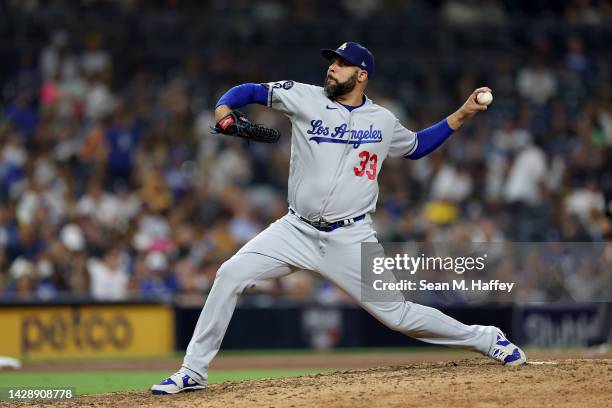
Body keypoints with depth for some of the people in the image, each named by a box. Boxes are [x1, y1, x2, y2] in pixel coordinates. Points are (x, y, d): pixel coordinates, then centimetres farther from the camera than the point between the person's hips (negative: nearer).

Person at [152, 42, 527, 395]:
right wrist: (224, 108, -18)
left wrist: (462, 115, 16)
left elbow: (417, 146, 23)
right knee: (231, 274, -15)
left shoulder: (383, 121, 4)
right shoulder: (306, 99, 0)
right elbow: (252, 91, 3)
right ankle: (194, 371, -7)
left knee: (396, 315, -4)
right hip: (296, 230, 1)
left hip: (351, 238, -1)